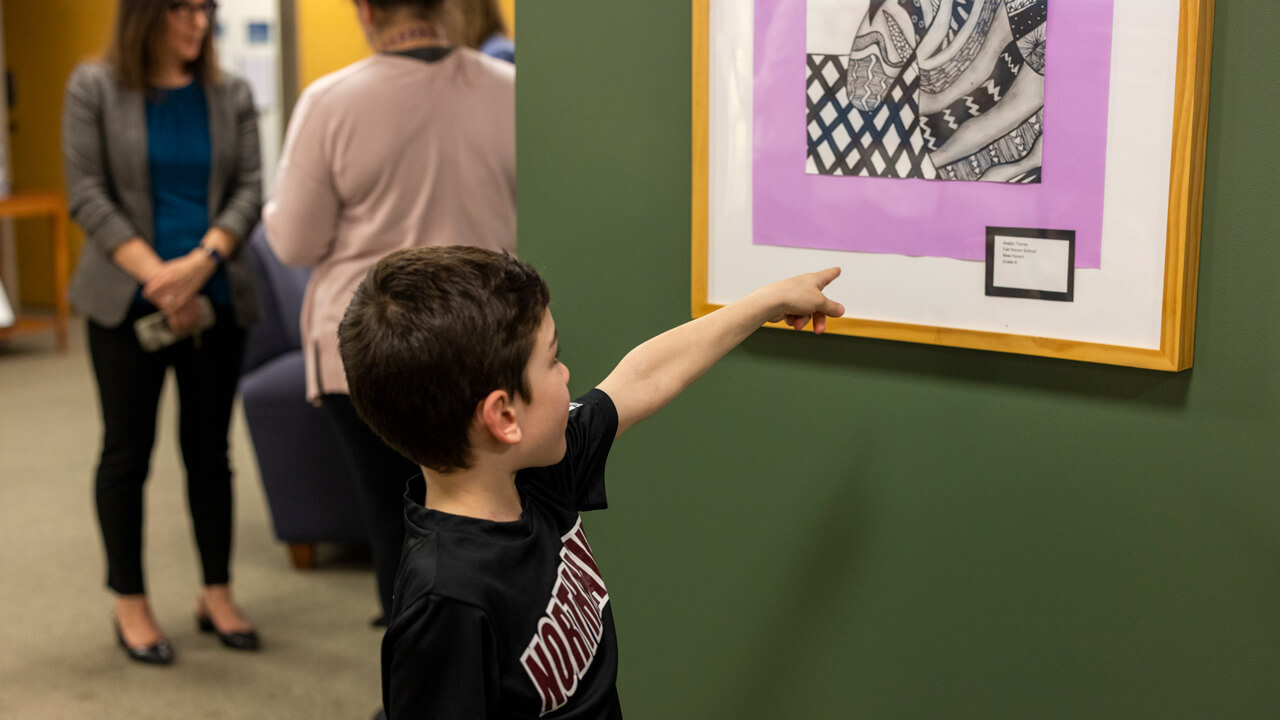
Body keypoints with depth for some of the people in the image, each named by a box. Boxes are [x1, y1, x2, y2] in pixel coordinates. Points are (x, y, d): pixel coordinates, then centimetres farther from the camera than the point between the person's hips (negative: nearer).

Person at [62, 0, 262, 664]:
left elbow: (249, 189, 0)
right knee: (127, 452, 5)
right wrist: (157, 276, -16)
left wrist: (201, 262, -17)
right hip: (127, 301, -2)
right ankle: (130, 604, 18)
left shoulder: (231, 95, 5)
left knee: (209, 449, 9)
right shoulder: (94, 88, -2)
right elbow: (87, 194, -7)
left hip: (216, 298, 2)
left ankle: (217, 594, 22)